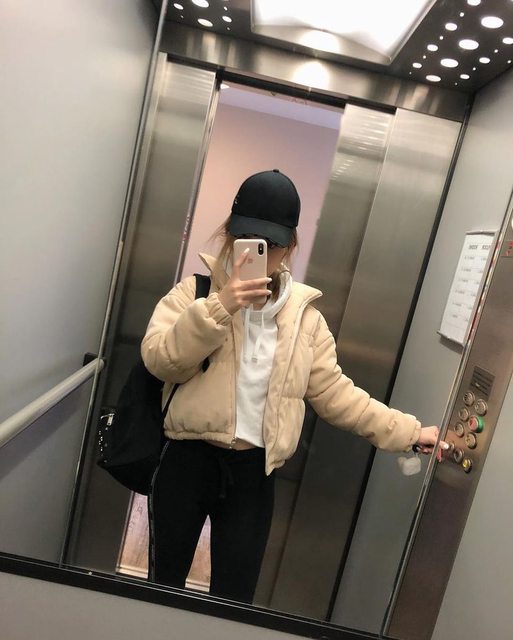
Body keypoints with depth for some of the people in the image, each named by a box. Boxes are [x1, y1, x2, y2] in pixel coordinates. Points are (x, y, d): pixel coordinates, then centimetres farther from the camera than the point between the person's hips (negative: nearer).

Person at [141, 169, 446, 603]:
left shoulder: (305, 318, 1)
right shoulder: (197, 290, -4)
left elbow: (335, 393, 4)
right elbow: (159, 361, -16)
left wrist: (408, 432, 2)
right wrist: (219, 308, -26)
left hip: (254, 472, 1)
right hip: (188, 460, 0)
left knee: (234, 597, 13)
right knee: (165, 583, 19)